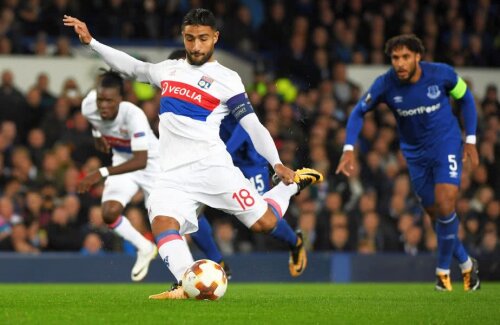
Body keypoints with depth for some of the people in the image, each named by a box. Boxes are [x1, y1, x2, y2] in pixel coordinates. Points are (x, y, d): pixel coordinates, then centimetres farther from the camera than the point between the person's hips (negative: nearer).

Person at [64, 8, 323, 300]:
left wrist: (277, 163, -15)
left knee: (263, 222, -8)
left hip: (212, 166, -4)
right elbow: (132, 67, 35)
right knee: (162, 221, -26)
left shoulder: (226, 79, 2)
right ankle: (187, 285, -39)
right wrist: (91, 41, 32)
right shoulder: (169, 69, 19)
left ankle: (293, 185, 24)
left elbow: (253, 125, -3)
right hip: (174, 174, 4)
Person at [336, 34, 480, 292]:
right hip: (415, 153, 3)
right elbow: (359, 112, -1)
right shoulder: (385, 84, -16)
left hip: (447, 145, -2)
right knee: (436, 213, 6)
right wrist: (349, 149, -13)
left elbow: (465, 98, 1)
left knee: (445, 205, -20)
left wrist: (470, 140, -1)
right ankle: (466, 264, 29)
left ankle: (443, 269, -1)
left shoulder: (442, 74, -18)